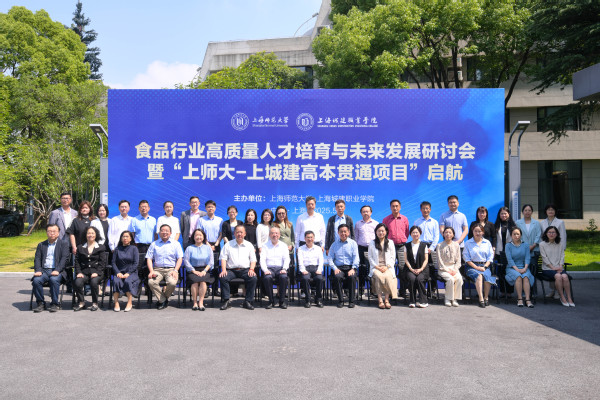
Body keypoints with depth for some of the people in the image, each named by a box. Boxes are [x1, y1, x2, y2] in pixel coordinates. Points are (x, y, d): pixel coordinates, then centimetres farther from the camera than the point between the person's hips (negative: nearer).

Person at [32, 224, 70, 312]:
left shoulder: (64, 244, 11)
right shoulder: (41, 245, 21)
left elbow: (64, 259, -2)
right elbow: (37, 259, 11)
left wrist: (57, 270, -17)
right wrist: (38, 270, -8)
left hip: (57, 271, -3)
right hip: (44, 270, 3)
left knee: (54, 279, -34)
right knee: (36, 280, -27)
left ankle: (54, 304, -20)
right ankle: (40, 303, -11)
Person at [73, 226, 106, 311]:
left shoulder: (101, 247, 12)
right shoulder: (80, 248, 19)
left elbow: (102, 262, 3)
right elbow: (77, 262, 12)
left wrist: (96, 272, -11)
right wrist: (79, 272, -5)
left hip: (96, 272, -2)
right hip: (84, 272, 2)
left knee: (94, 282, -33)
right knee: (78, 282, -29)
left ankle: (95, 303, -16)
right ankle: (81, 303, -11)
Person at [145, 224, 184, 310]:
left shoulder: (176, 244, 13)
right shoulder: (154, 244, 16)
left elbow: (180, 258, 6)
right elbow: (149, 258, 10)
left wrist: (175, 271, -10)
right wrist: (151, 271, -7)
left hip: (171, 269, -1)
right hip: (157, 269, 1)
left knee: (172, 283, -31)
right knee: (151, 282, -29)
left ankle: (162, 299, -1)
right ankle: (163, 300, -7)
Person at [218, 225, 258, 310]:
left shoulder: (249, 245, 16)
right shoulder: (228, 245, 13)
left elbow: (253, 260, 12)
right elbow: (223, 258, 6)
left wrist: (251, 269, -6)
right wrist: (223, 270, -10)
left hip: (245, 269, 0)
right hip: (231, 270, 0)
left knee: (253, 278, -29)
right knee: (222, 277, -29)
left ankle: (248, 301, -17)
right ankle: (226, 301, -19)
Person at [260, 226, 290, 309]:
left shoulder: (284, 245, 17)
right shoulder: (265, 246, 15)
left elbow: (286, 259, 6)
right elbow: (262, 259, 3)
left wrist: (284, 269, -13)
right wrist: (265, 270, -15)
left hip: (280, 268, 0)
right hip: (269, 268, 0)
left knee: (284, 277, -33)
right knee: (267, 277, -33)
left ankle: (282, 301, -19)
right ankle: (271, 301, -17)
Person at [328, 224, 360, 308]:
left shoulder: (353, 243, 10)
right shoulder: (334, 244, 13)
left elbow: (356, 257, 1)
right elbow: (330, 258, 6)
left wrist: (353, 269, -14)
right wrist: (335, 268, -10)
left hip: (350, 267, -1)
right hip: (339, 268, 1)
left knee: (352, 277, -32)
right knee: (337, 277, -31)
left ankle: (351, 301, -18)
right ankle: (340, 300, -17)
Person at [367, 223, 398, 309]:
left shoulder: (390, 242, 13)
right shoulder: (372, 243, 12)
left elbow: (393, 258, 9)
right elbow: (370, 258, 8)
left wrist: (386, 266, -8)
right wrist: (377, 267, -7)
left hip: (388, 267, 0)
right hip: (375, 267, 0)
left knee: (388, 276, -33)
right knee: (378, 276, -33)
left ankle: (386, 299, -28)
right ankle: (380, 300, -31)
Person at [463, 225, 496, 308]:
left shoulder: (487, 243, 16)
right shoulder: (468, 243, 8)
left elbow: (490, 257, 11)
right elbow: (467, 259, 1)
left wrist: (485, 267, -5)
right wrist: (476, 267, -9)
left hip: (484, 266, 2)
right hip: (472, 266, -2)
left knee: (487, 276, -32)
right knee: (479, 275, -34)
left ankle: (486, 297, -15)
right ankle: (481, 299, -35)